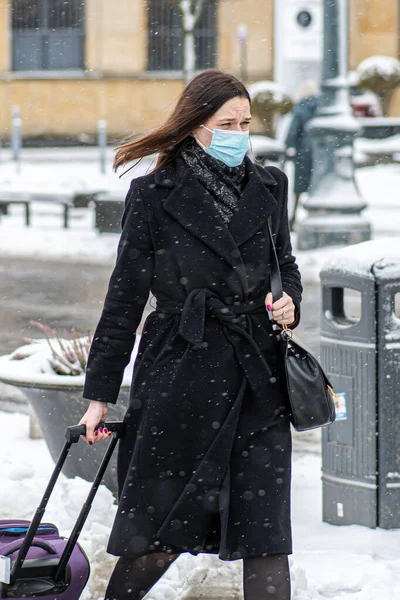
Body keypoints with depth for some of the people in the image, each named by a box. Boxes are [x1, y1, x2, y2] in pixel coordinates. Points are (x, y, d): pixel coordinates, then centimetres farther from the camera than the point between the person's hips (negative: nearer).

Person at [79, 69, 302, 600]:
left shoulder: (268, 188, 8)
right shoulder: (154, 196, -3)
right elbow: (125, 298, 0)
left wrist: (289, 302, -2)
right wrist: (100, 393, 0)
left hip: (258, 377, 3)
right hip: (179, 374, -3)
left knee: (264, 526, -1)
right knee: (159, 529, 3)